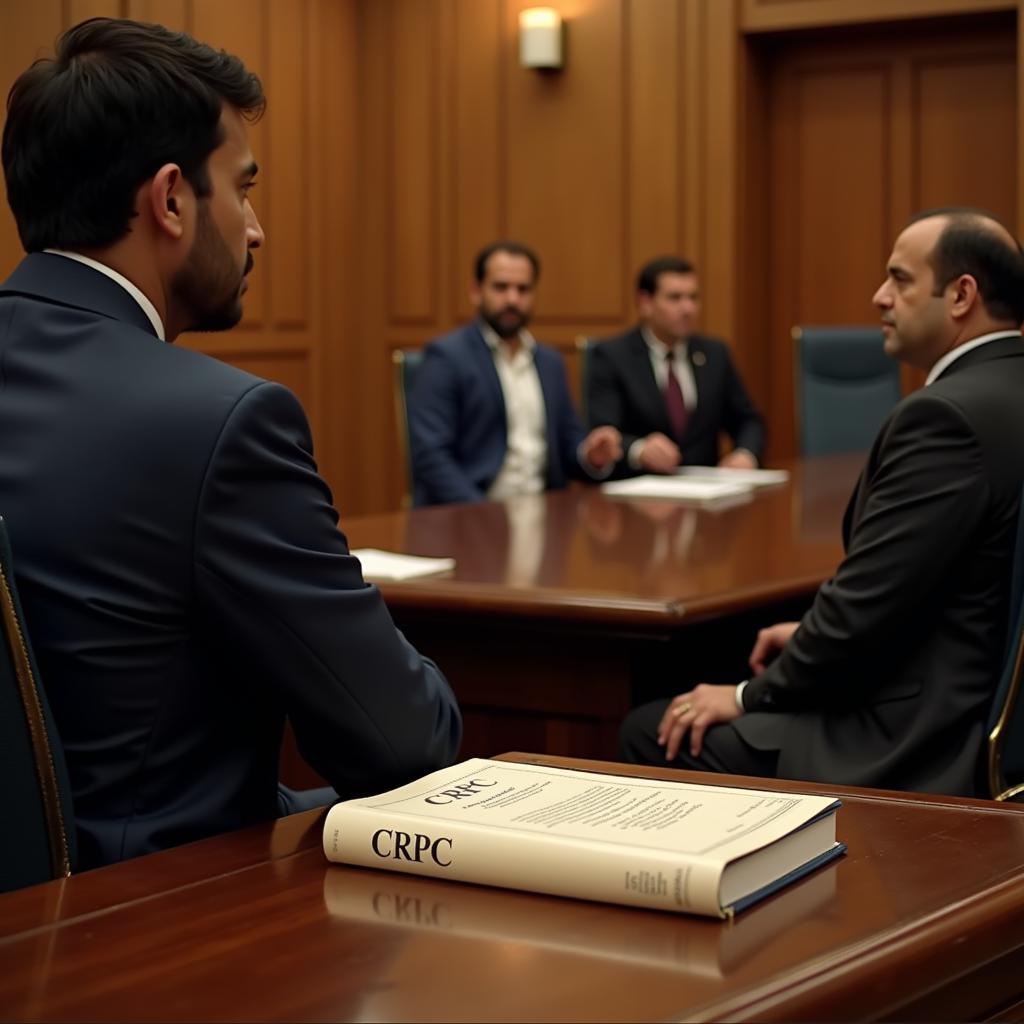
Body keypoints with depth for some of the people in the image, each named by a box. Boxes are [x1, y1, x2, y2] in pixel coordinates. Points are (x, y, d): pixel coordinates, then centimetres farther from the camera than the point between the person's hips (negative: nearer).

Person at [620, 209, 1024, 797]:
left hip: (914, 746, -10)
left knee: (654, 736, -1)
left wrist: (751, 696, -7)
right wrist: (814, 634, 13)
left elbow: (865, 604, -22)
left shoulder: (948, 414, -22)